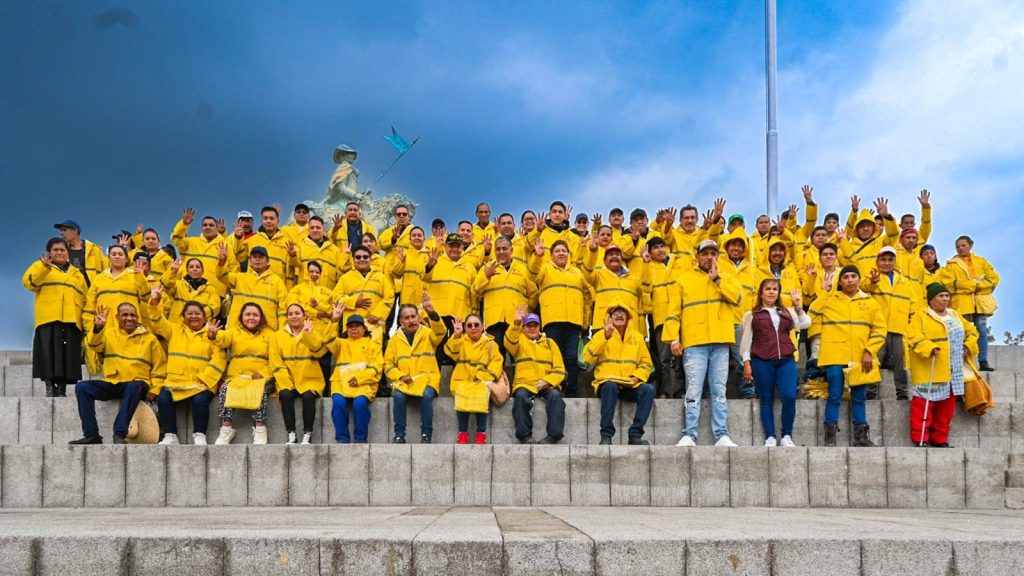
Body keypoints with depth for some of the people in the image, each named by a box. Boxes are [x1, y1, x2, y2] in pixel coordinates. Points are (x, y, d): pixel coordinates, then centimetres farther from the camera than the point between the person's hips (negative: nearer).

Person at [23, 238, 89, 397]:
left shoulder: (77, 274, 25)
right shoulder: (42, 268, 14)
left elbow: (85, 299, 21)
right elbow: (28, 282, -6)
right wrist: (43, 265, -20)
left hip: (71, 321, 3)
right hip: (48, 319, -3)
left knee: (67, 358, -1)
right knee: (50, 354, -12)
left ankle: (62, 390, 4)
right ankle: (50, 388, -8)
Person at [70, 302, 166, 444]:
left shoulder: (149, 338, 10)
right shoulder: (109, 334, 13)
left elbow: (160, 366, 10)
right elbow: (94, 344, -9)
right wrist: (98, 327, -30)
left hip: (135, 385, -3)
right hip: (111, 384, 3)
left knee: (134, 387, -37)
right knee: (82, 387, -19)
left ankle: (119, 435, -38)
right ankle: (92, 435, -20)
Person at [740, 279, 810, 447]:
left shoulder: (787, 312, 18)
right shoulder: (752, 315, 10)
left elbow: (805, 324, 3)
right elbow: (746, 341, 8)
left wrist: (798, 306, -2)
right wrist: (747, 363, 0)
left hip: (786, 361, 2)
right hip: (762, 362, -2)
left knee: (789, 397, -11)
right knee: (767, 400, 0)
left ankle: (787, 436, 1)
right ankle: (770, 437, 4)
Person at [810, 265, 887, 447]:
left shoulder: (869, 302, 9)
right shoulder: (828, 299, 5)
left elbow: (879, 329, 7)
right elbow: (812, 316, 11)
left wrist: (869, 351, -2)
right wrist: (825, 334, 5)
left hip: (860, 358, 2)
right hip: (835, 356, -2)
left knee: (859, 398, 7)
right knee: (834, 397, -4)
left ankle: (861, 437, 12)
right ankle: (830, 437, -2)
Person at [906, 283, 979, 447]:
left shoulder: (955, 316, 19)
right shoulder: (921, 316, -2)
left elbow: (972, 331, 26)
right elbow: (913, 337, -14)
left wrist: (968, 346, 8)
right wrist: (929, 348, -28)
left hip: (952, 374, 6)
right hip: (928, 374, -6)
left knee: (946, 407, 8)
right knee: (923, 405, -9)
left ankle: (940, 439, 17)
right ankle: (920, 439, -4)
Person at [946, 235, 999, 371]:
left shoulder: (981, 261, 16)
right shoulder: (952, 264, 8)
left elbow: (994, 278, 9)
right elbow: (950, 283, -7)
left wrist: (979, 285, -8)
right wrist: (973, 285, -11)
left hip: (980, 302, 2)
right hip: (962, 303, -2)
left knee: (982, 331, -1)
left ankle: (983, 361, 4)